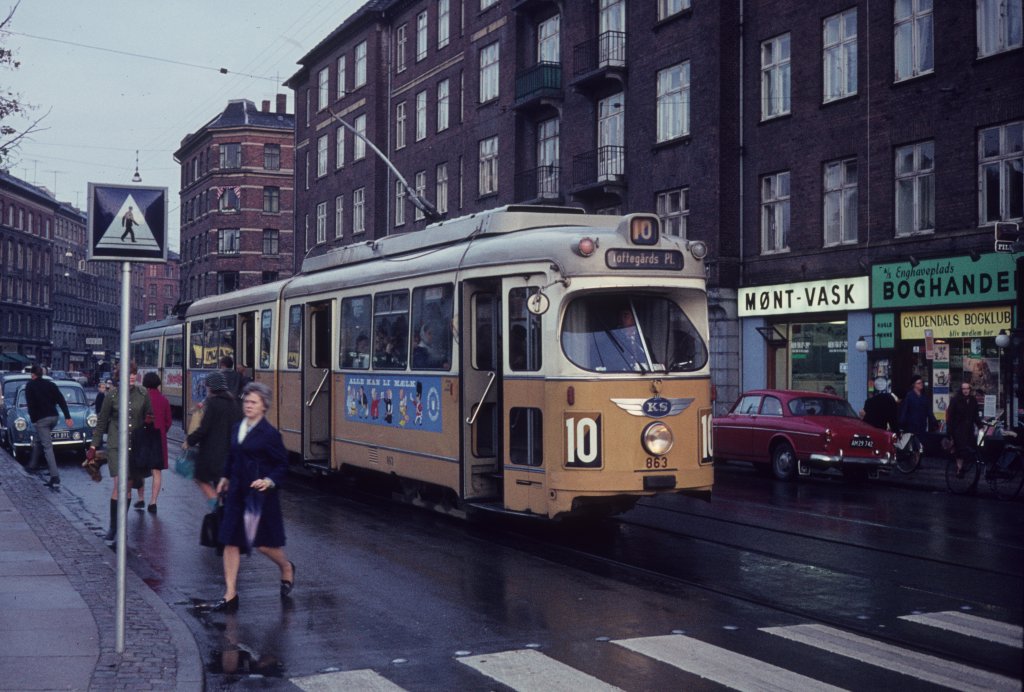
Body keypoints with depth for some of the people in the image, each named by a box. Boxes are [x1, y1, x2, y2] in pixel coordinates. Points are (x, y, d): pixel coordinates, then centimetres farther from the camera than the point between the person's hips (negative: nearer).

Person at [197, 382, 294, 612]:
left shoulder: (270, 434, -12)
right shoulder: (237, 428, 9)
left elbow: (283, 465, -9)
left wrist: (270, 481, -24)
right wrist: (226, 478, 25)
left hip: (260, 496, -6)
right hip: (237, 494, 7)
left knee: (264, 543, 3)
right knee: (230, 542, 3)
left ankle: (287, 568, 35)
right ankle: (230, 596, 8)